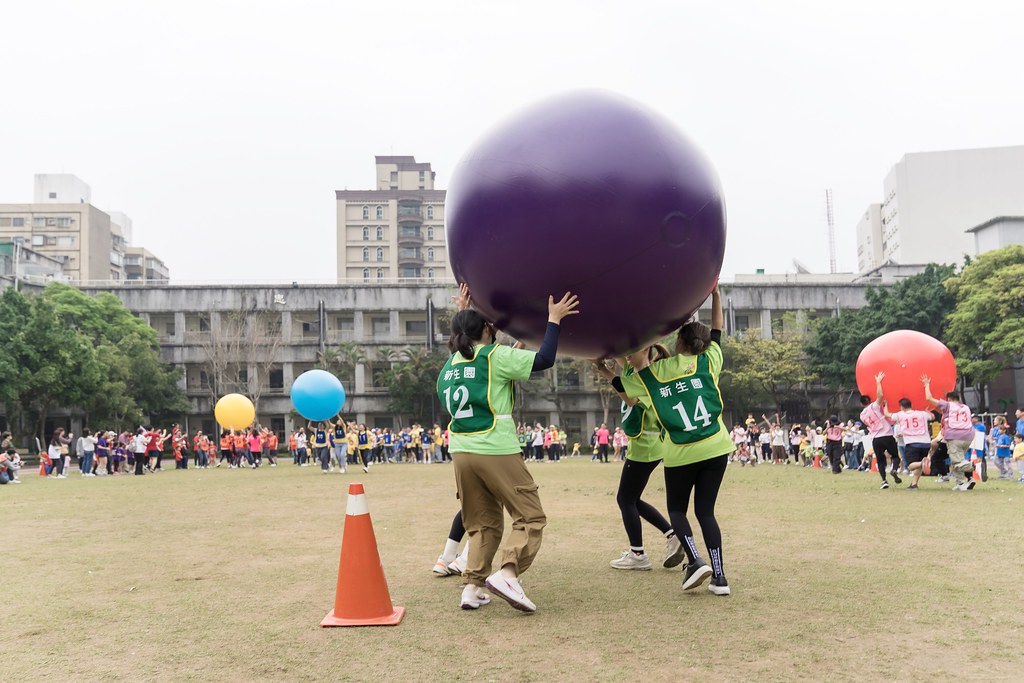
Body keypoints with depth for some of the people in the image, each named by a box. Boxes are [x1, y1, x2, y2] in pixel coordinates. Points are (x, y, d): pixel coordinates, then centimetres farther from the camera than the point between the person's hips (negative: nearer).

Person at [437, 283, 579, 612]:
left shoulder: (451, 362, 14)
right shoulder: (495, 356, -5)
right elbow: (544, 359, -10)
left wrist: (462, 314, 44)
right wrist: (554, 319, 0)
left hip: (461, 452, 7)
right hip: (496, 450, -7)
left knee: (483, 523, 17)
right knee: (531, 516, 0)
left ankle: (473, 586, 7)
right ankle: (507, 573, -20)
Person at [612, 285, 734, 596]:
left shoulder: (652, 373, -2)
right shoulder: (708, 361, 2)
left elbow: (617, 383, 10)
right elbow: (717, 329, 18)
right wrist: (715, 294, 26)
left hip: (681, 455, -2)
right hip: (715, 448, 2)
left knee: (677, 510, 16)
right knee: (706, 511, 11)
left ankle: (696, 562, -5)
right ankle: (719, 577, 6)